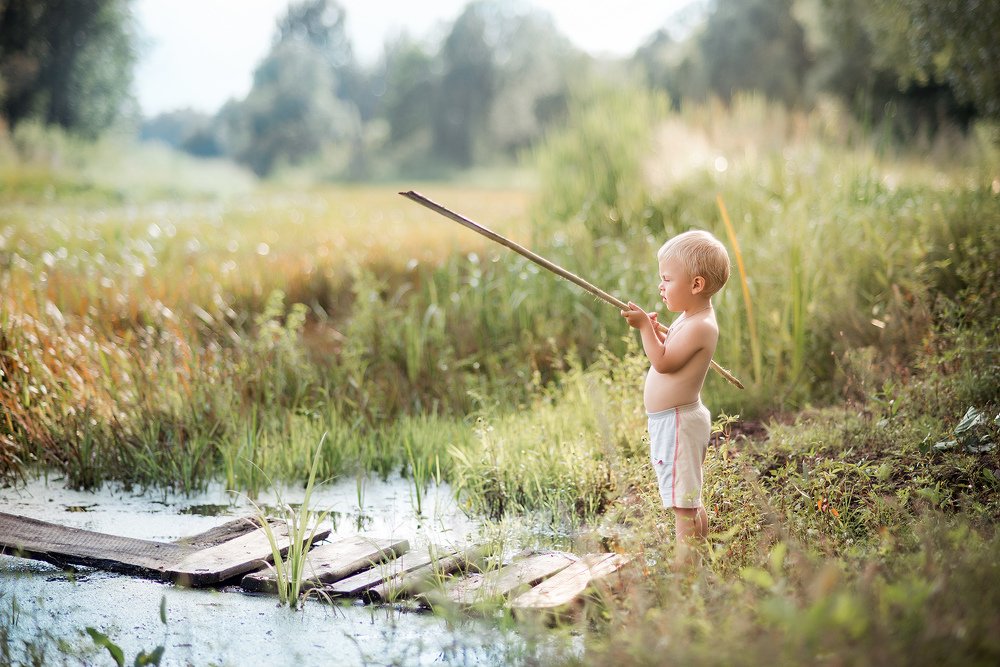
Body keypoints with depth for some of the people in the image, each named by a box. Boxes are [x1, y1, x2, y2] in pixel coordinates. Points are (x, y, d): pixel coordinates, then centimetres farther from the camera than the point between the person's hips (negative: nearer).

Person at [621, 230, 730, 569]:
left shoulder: (700, 326, -19)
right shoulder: (691, 318, 13)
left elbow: (663, 362, -23)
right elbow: (670, 354, 22)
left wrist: (645, 327, -19)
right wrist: (655, 330, 9)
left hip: (677, 422, -11)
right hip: (672, 421, 11)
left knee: (683, 503, -9)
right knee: (690, 501, 19)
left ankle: (684, 567, -6)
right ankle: (702, 562, 29)